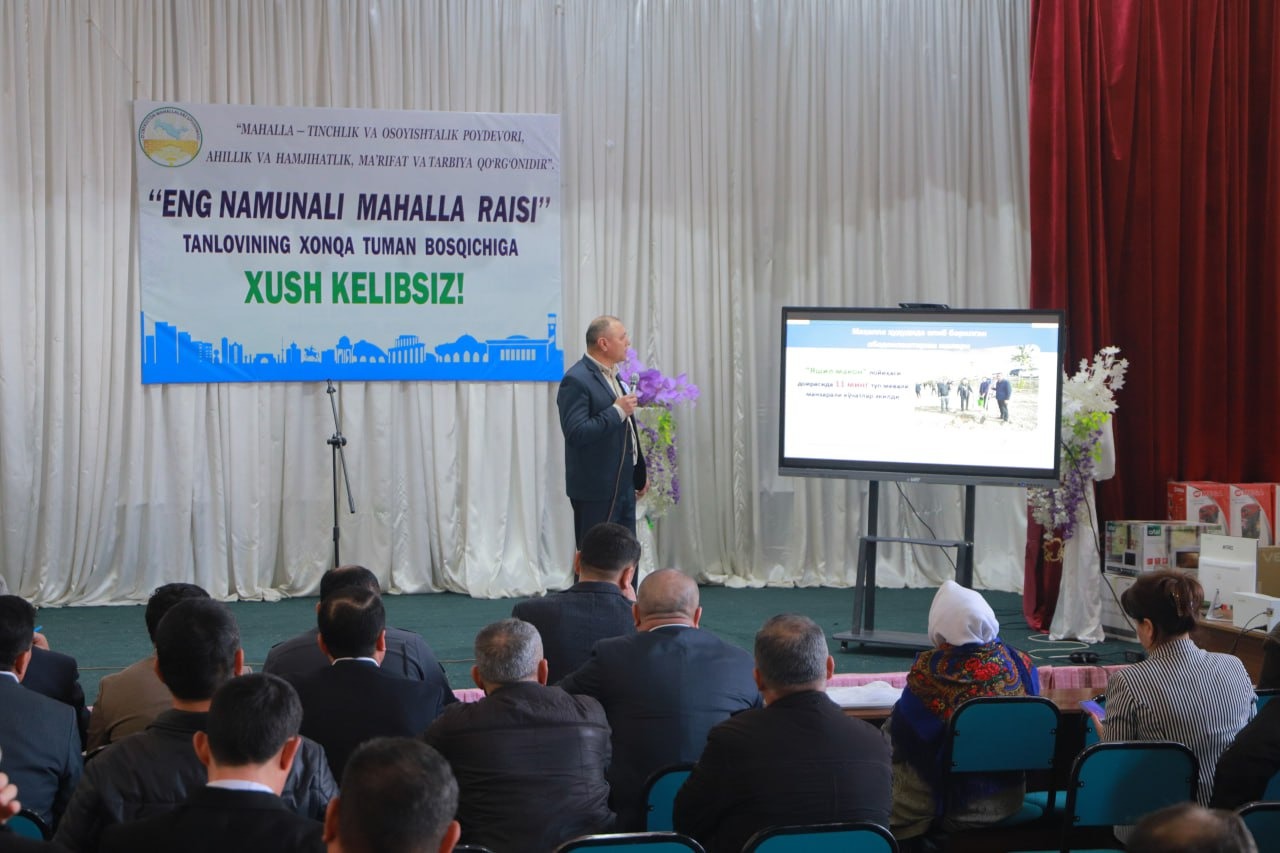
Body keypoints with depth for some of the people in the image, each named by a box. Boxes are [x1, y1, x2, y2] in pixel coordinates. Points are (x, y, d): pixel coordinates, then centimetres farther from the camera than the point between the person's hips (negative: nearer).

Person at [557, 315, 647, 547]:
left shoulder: (612, 375, 13)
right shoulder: (576, 380, -15)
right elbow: (576, 433, -24)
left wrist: (638, 475, 20)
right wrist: (617, 411, -21)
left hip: (623, 485, 9)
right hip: (596, 490, -9)